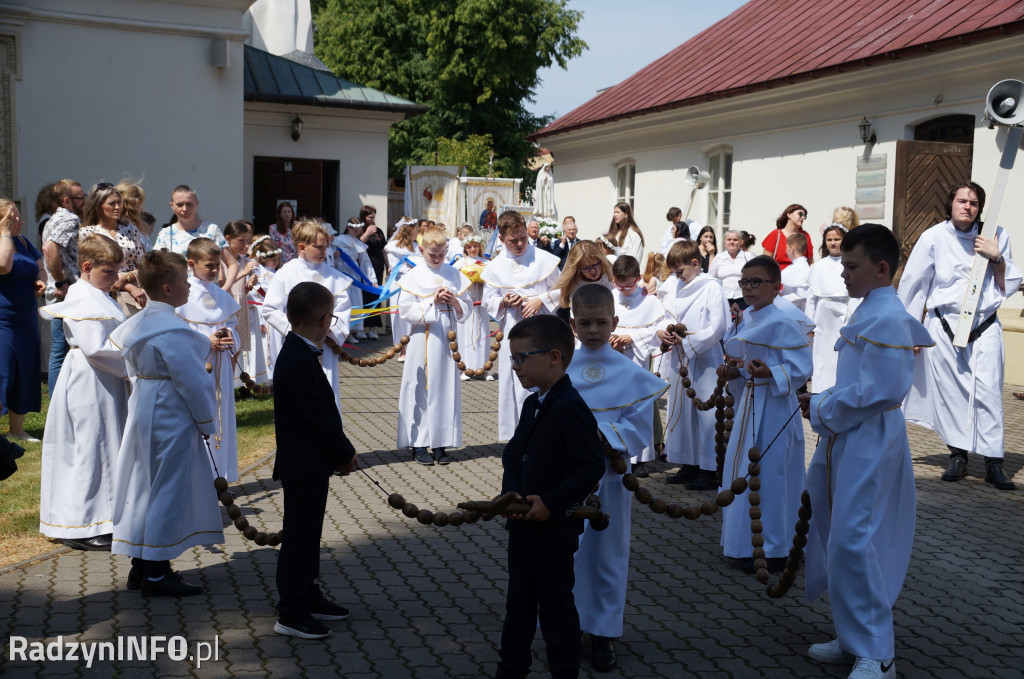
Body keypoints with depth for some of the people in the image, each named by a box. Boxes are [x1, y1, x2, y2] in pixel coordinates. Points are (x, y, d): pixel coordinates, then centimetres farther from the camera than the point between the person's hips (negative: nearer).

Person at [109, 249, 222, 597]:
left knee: (145, 485, 15)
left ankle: (140, 566, 24)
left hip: (143, 410, 10)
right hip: (171, 418, -10)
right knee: (168, 488, -1)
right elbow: (192, 381, -20)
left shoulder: (138, 322, 8)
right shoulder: (174, 331, -22)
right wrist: (207, 421, -8)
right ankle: (156, 574, 7)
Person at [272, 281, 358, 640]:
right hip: (304, 466, -10)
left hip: (306, 463, 10)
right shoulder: (300, 362, -25)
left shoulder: (296, 354, 8)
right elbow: (321, 416, -22)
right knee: (299, 534, 0)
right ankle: (291, 613, 10)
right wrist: (345, 453, -9)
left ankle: (308, 595, 34)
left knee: (308, 532, 20)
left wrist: (339, 451, 9)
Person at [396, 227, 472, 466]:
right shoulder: (413, 277, 0)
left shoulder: (455, 275, 8)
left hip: (448, 339, 3)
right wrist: (432, 302, -13)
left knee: (447, 389, 5)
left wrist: (455, 301, -10)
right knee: (420, 390, 0)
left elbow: (466, 309, 9)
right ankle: (418, 444, 8)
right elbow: (405, 310, -7)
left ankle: (440, 443, 13)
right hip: (422, 339, -3)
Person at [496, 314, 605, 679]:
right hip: (522, 522, 9)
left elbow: (591, 467, -25)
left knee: (556, 606, 6)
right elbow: (512, 453, 11)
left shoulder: (571, 409, -22)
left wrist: (550, 503, -24)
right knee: (518, 602, 20)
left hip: (554, 528, -9)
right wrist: (511, 493, -6)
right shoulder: (532, 404, 8)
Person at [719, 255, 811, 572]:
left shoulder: (783, 323, -16)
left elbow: (801, 369, -20)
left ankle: (773, 551, 8)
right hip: (748, 404, 9)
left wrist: (769, 373, -33)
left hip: (773, 408, -9)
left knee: (768, 474, -4)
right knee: (742, 471, 14)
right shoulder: (743, 320, 10)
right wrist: (731, 368, 6)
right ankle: (746, 544, 28)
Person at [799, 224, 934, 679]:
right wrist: (823, 403, 8)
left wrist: (823, 410, -14)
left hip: (868, 444, -11)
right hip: (844, 440, 11)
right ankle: (855, 638, 28)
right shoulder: (869, 312, 14)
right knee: (838, 539, 15)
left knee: (852, 543, -11)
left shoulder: (887, 320, -18)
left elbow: (878, 391, -24)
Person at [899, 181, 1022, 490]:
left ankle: (993, 462, -1)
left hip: (984, 326, 0)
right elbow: (913, 284, 3)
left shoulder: (995, 235, 3)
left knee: (988, 390, -6)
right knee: (950, 390, 3)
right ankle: (958, 456, 16)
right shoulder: (934, 237, -2)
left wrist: (996, 257, -9)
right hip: (944, 325, 0)